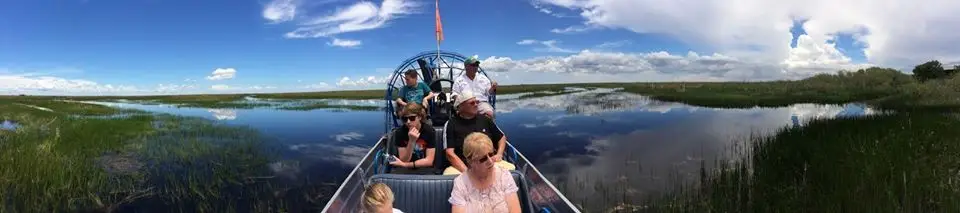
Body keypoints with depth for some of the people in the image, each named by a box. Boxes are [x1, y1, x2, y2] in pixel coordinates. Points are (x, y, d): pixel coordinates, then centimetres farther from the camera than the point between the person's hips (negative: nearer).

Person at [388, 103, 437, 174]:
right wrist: (411, 141, -24)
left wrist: (405, 165, -15)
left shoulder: (429, 131, -10)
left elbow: (429, 161, -10)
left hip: (424, 168, 0)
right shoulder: (400, 131, -7)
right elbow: (404, 160, -10)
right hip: (404, 168, 0)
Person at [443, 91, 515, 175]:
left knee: (511, 168, -22)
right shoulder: (451, 124, 1)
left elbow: (502, 137, 28)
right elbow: (449, 153, -8)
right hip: (462, 166, -4)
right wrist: (467, 171, -20)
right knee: (449, 173, -36)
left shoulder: (485, 120, 14)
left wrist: (499, 154, 9)